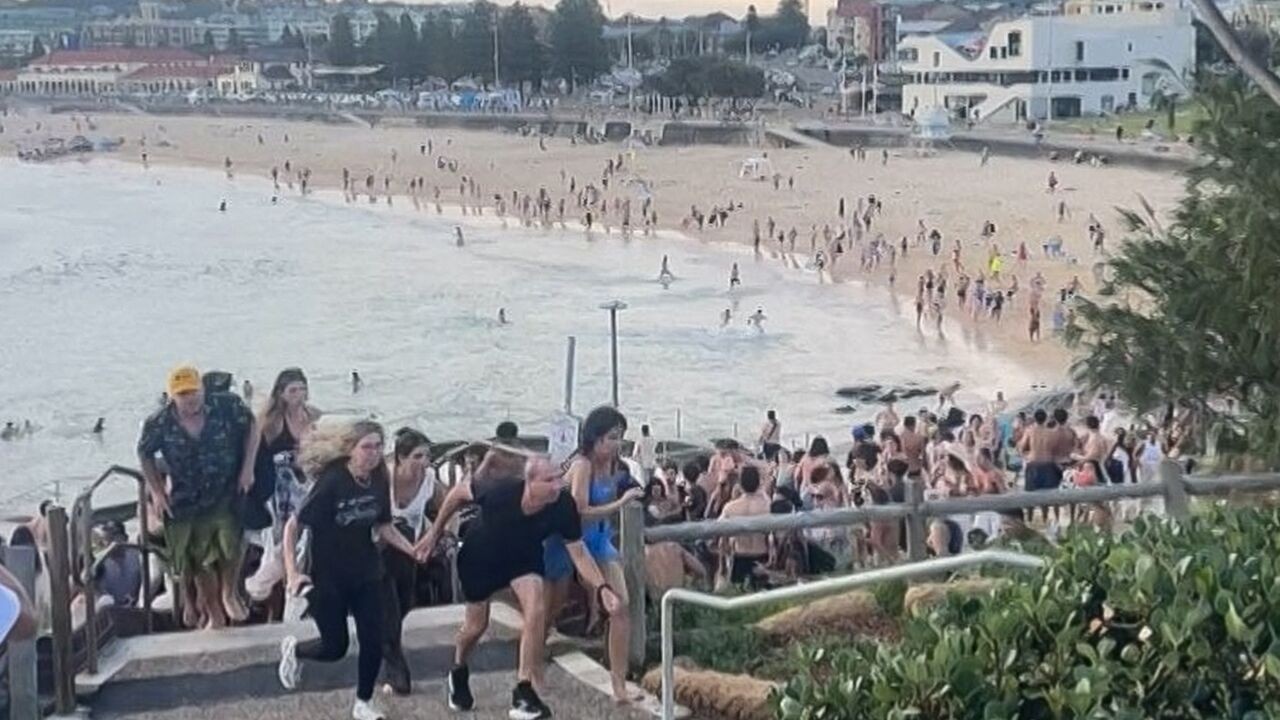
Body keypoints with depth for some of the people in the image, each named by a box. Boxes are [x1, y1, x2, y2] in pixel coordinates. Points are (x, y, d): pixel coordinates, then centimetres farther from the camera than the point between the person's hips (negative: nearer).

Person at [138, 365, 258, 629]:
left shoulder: (227, 406, -15)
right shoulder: (158, 424, -13)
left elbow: (252, 426, 1)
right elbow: (145, 454, 6)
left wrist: (248, 467, -6)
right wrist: (157, 491, 0)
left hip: (227, 496, -1)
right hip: (187, 503, 1)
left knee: (231, 545, -19)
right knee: (201, 563, 9)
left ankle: (229, 595, 11)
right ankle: (214, 615, 30)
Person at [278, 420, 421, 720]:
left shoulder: (379, 481, -6)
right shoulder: (331, 481, -23)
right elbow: (296, 526, -19)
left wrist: (412, 550, -3)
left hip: (365, 574, 5)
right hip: (327, 577, -5)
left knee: (373, 641, 1)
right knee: (335, 647, 6)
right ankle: (293, 649, 38)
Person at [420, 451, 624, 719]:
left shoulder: (563, 505, -33)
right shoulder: (499, 490, -39)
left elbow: (578, 552, -24)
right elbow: (459, 492, -19)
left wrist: (602, 588, -37)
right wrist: (435, 532, -10)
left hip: (524, 557, 1)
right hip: (481, 555, -1)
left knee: (536, 608, -23)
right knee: (477, 625, 12)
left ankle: (524, 691, -10)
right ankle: (459, 673, 47)